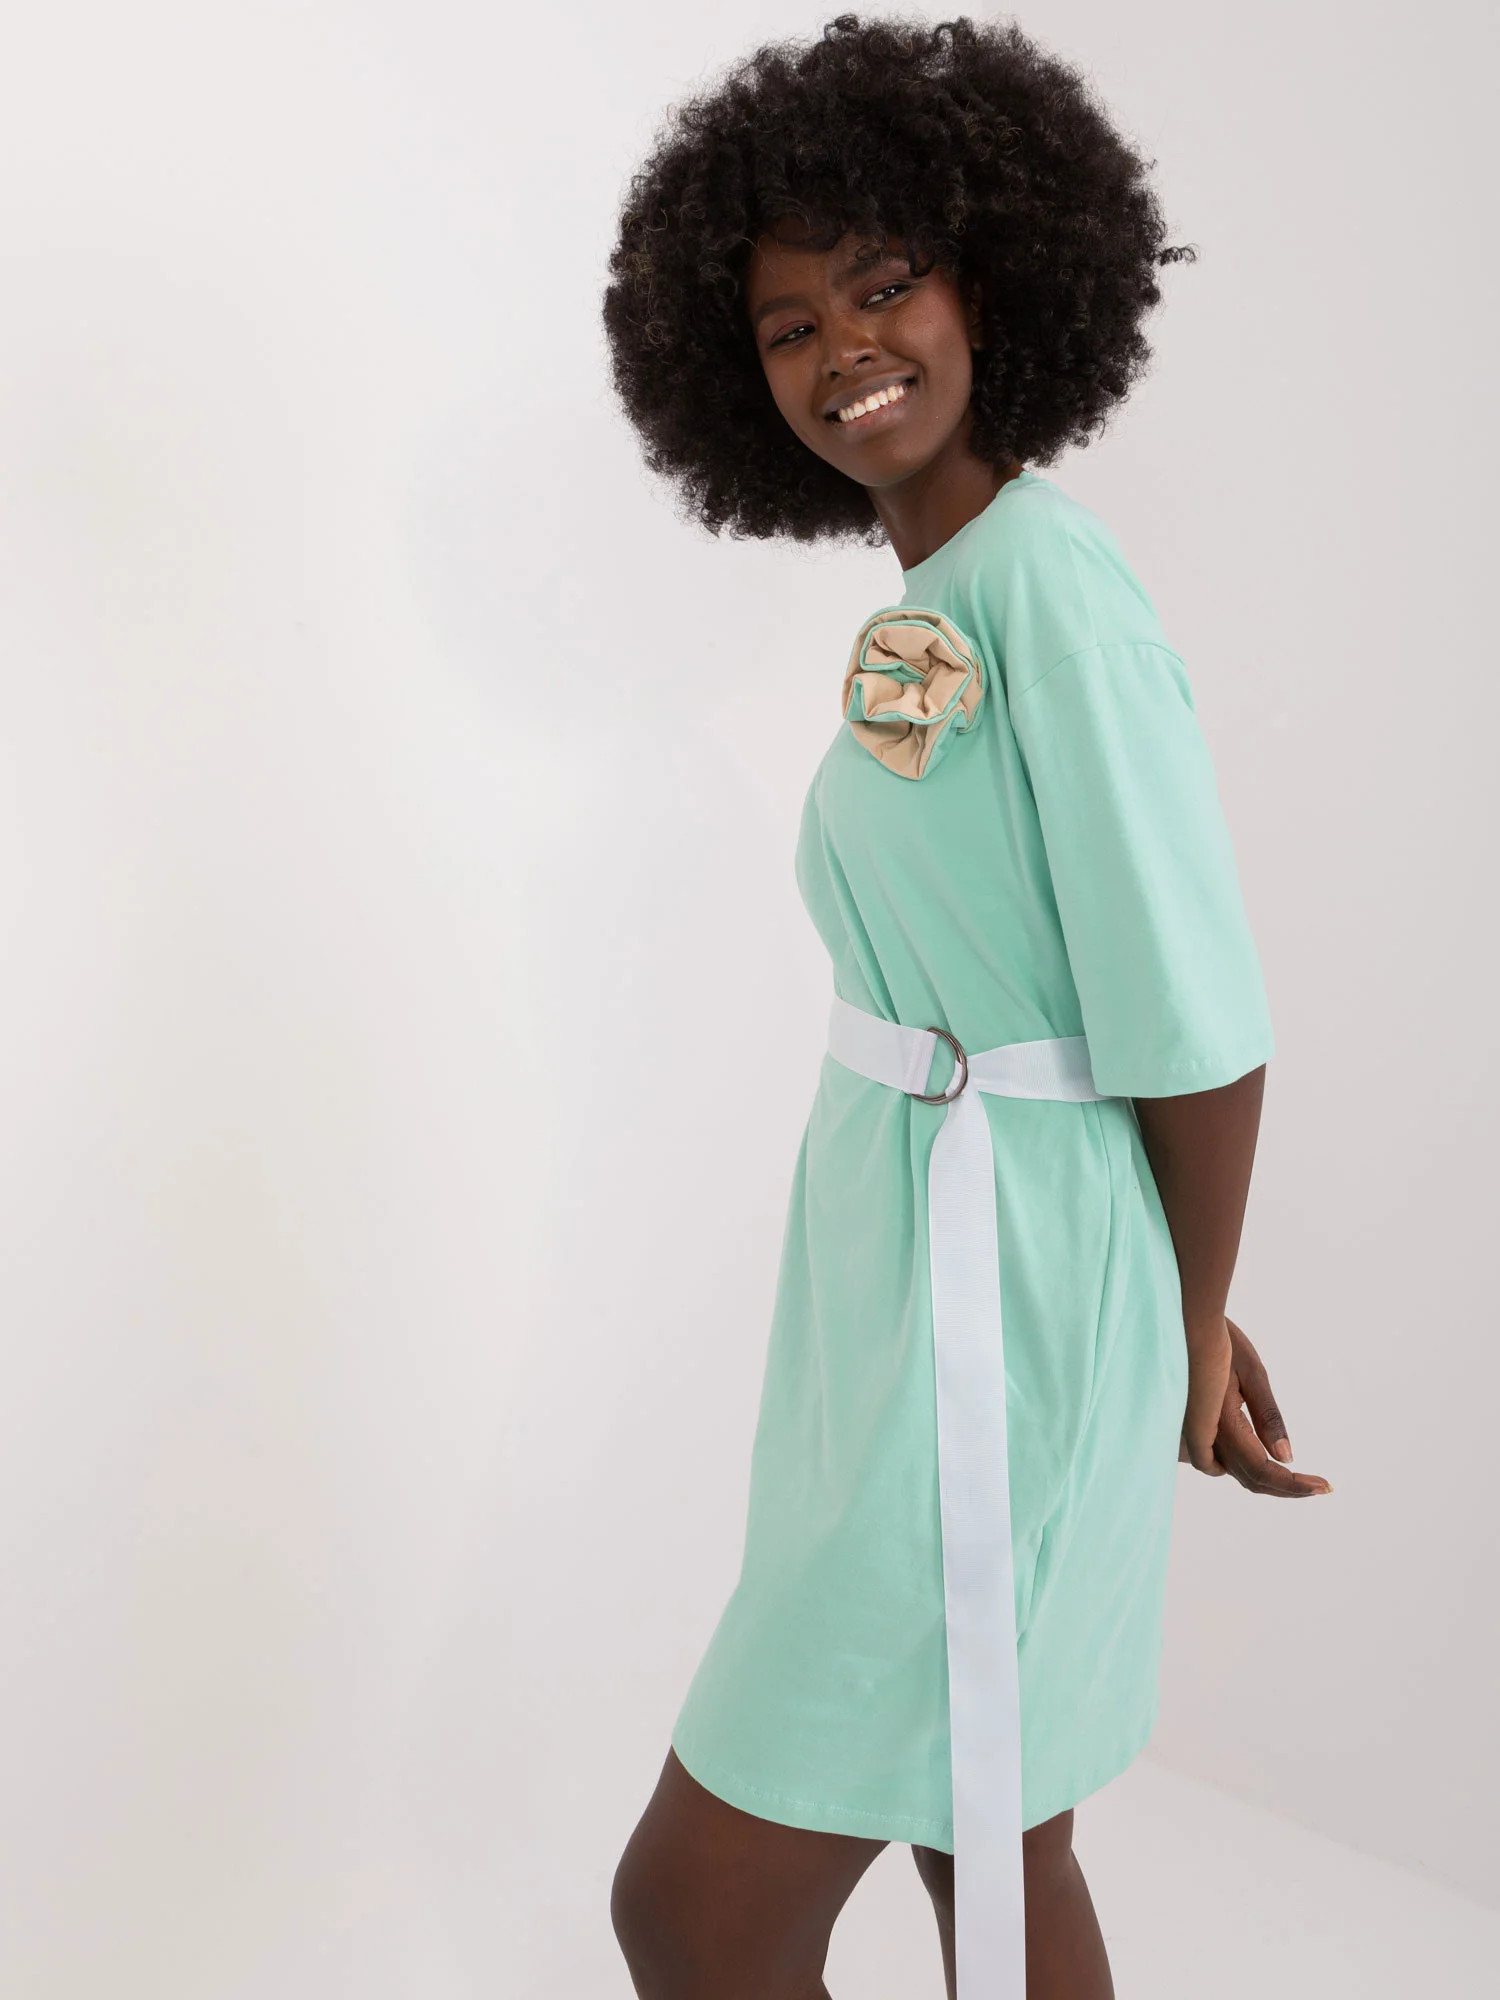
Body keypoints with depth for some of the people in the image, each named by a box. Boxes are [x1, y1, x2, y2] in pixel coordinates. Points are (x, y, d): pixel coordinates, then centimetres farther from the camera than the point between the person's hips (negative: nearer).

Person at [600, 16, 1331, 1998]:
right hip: (907, 1281, 9)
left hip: (990, 1310, -9)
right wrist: (1181, 1316, 14)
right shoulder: (927, 613, 11)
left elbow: (1200, 1025, -18)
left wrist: (1196, 1331, -3)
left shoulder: (1050, 586, -18)